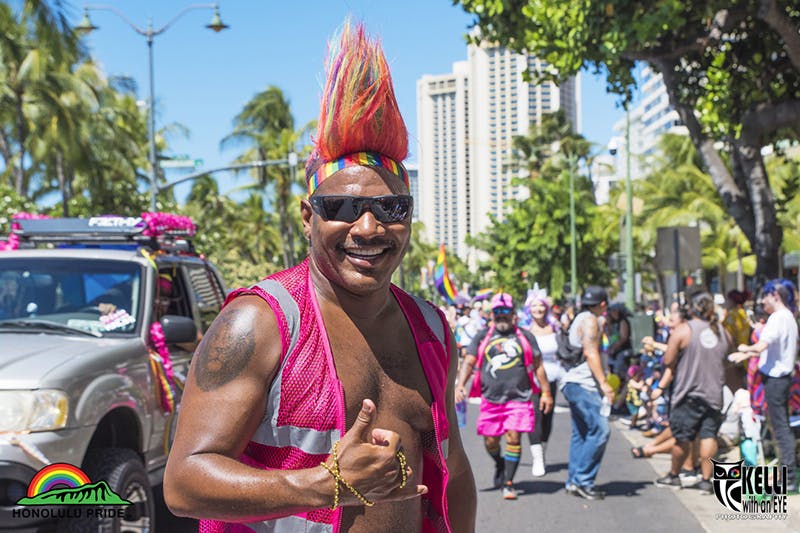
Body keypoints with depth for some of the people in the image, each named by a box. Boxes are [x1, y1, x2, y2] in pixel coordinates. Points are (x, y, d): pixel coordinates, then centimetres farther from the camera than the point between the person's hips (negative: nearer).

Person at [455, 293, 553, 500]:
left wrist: (546, 392, 8)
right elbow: (469, 362, 6)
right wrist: (460, 385, -9)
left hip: (518, 398, -1)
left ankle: (508, 483, -2)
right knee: (490, 440, 6)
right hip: (491, 398, 2)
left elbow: (538, 365, 12)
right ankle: (499, 464, 39)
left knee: (513, 437, -11)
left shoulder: (525, 337, 10)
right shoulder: (482, 337, 11)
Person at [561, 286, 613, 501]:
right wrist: (604, 383, -21)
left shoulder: (580, 319, 22)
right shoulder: (590, 320, -8)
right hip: (583, 384, -11)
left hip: (574, 383, 11)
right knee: (600, 429, -13)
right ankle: (583, 480, -15)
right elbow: (591, 353, -17)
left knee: (581, 434, 10)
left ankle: (573, 481, 10)